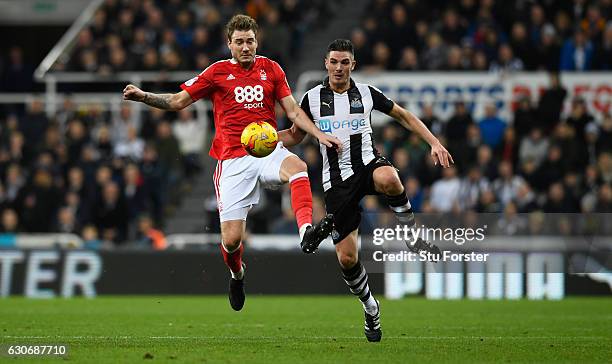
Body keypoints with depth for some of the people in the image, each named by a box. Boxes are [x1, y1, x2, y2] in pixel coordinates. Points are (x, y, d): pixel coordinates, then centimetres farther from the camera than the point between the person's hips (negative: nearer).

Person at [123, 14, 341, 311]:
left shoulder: (270, 69, 12)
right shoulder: (218, 72, 8)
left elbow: (293, 111, 14)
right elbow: (178, 101, 11)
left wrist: (319, 134, 1)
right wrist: (143, 96, -3)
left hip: (269, 150, 1)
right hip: (233, 159, -1)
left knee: (297, 166, -37)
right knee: (231, 238, -7)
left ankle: (306, 230, -53)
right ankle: (237, 274, 27)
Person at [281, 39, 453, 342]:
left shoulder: (366, 93, 2)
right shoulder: (312, 98, 3)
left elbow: (404, 117, 13)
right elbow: (295, 135, 14)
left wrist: (434, 143, 3)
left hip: (367, 164, -1)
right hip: (337, 180, 1)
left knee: (388, 179, -42)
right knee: (346, 258, -4)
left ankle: (413, 236, -18)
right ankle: (370, 308, 22)